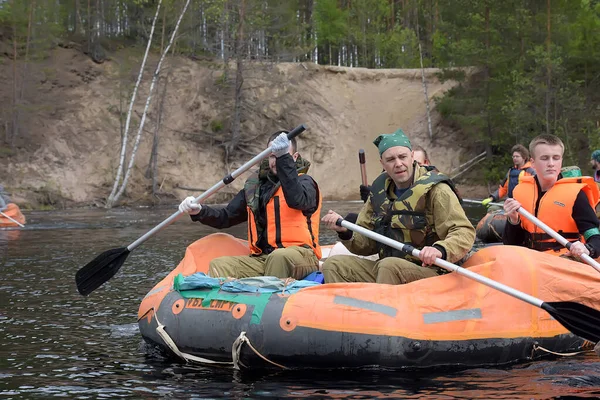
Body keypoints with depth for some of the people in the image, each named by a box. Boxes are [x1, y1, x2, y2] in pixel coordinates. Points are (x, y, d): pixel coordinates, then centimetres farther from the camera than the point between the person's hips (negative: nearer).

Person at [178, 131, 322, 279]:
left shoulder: (304, 182, 6)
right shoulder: (255, 186, 22)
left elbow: (297, 200, -20)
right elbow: (226, 217, 25)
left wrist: (284, 157, -23)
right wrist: (199, 212, 5)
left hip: (298, 257, -5)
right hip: (261, 259, 5)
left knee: (279, 256, -40)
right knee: (218, 265, -20)